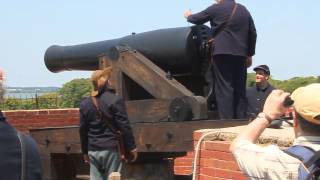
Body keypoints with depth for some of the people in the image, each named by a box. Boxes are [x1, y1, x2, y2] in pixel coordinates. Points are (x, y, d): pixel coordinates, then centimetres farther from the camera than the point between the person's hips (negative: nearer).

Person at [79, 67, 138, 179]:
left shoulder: (85, 104, 7)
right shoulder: (115, 100, -7)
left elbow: (83, 130, 11)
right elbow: (124, 127, -9)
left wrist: (85, 151, 20)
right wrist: (132, 147, -2)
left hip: (93, 150, 4)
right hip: (111, 149, -4)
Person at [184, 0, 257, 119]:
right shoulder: (244, 10, 15)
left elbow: (197, 19, 9)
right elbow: (252, 33, 14)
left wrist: (189, 16, 31)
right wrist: (249, 54, 19)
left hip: (222, 52, -5)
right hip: (240, 54, 5)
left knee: (224, 88, -7)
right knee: (239, 89, 7)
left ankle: (226, 120, -12)